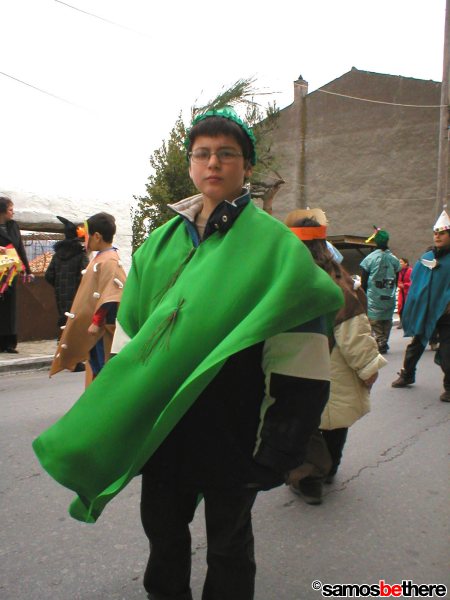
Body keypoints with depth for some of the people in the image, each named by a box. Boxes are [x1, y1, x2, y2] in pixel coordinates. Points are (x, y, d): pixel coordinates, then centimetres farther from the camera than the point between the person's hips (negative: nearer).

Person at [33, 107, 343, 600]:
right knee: (163, 533, 23)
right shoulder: (161, 243, 5)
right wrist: (118, 427, 11)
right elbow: (129, 336, 11)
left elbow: (300, 369, -14)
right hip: (161, 433, 5)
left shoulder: (276, 246, -10)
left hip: (232, 441, -4)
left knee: (227, 546, 17)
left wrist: (277, 456, -15)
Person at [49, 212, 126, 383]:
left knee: (102, 368, -3)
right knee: (95, 365, 17)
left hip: (102, 327, -10)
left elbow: (109, 296, -25)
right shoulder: (101, 257, 14)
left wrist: (97, 322, -24)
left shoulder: (109, 261, -18)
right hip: (95, 324, 10)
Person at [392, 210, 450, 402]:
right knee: (416, 344, 16)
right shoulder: (426, 257, 8)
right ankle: (407, 375, 33)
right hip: (424, 312, 5)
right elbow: (415, 281, 10)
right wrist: (412, 305, 2)